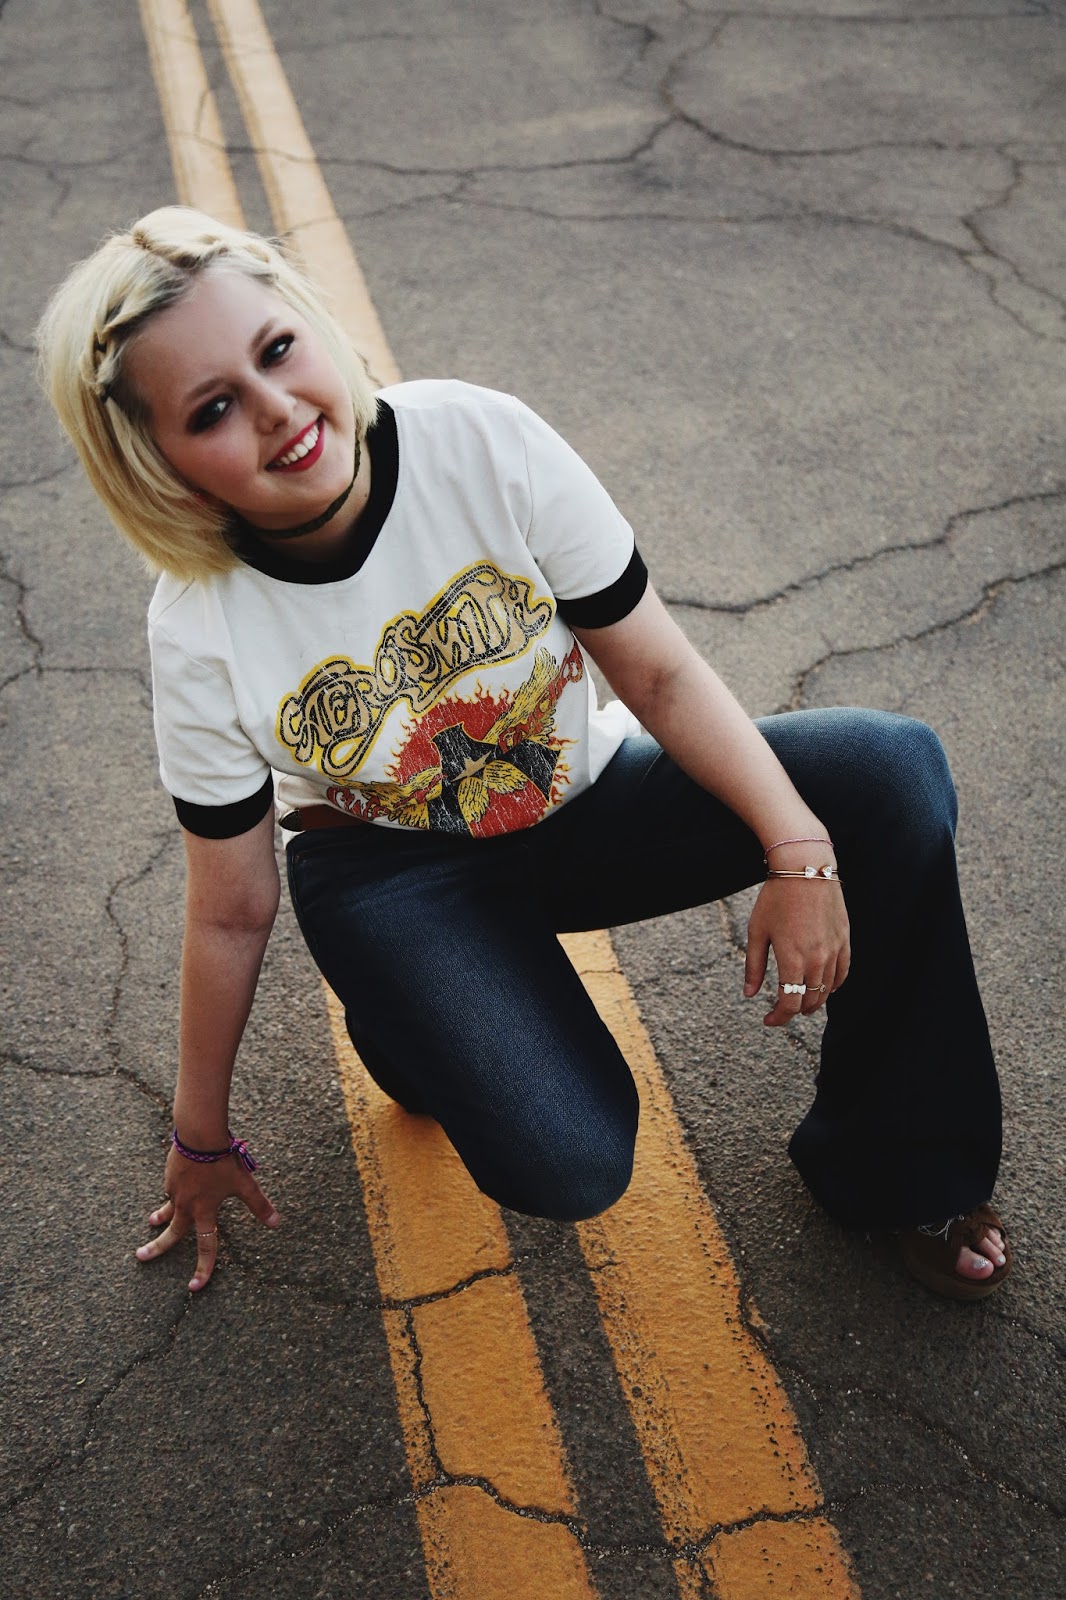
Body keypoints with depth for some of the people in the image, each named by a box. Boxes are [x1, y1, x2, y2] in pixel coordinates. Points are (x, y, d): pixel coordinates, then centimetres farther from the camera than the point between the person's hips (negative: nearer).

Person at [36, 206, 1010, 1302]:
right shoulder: (198, 642, -22)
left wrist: (800, 848, -27)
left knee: (891, 768, -20)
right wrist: (201, 1138, 2)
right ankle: (411, 1021, 9)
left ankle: (893, 1170, -2)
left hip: (581, 795, 3)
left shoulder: (485, 442, -22)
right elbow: (232, 913, -9)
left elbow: (659, 673, -14)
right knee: (565, 1164, -27)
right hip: (396, 872, -2)